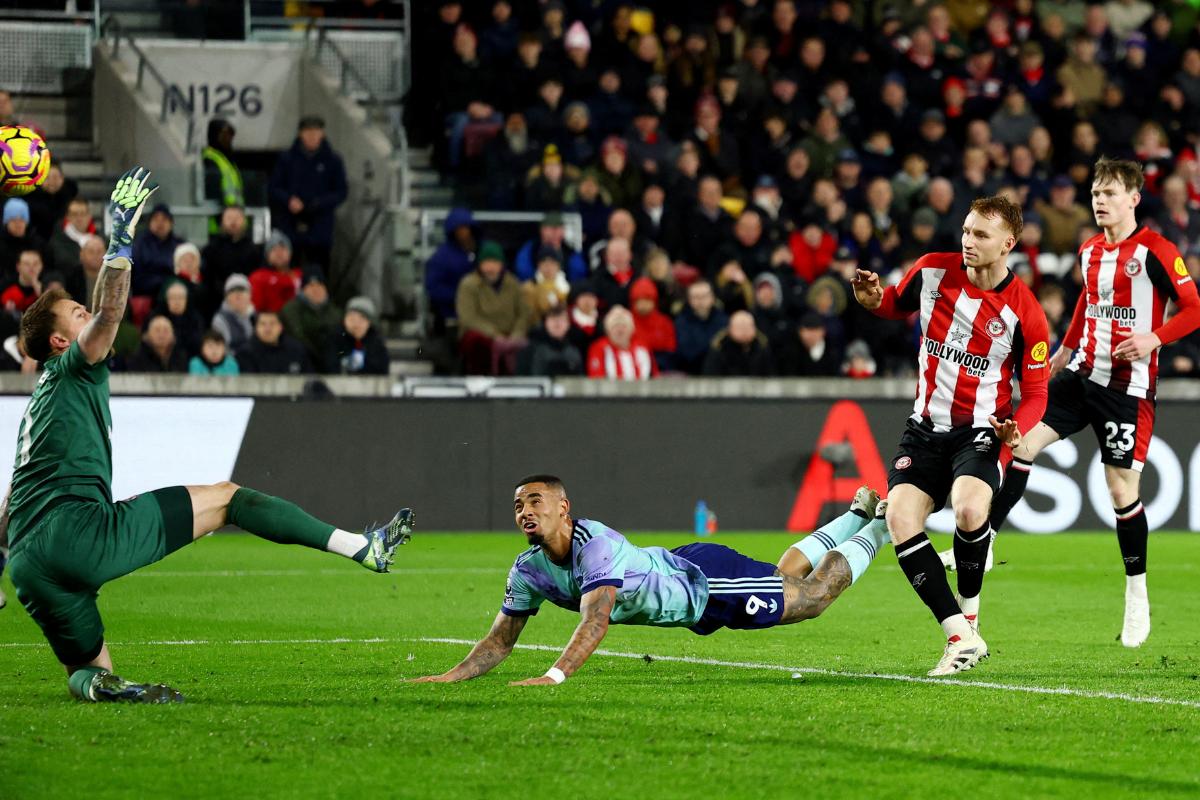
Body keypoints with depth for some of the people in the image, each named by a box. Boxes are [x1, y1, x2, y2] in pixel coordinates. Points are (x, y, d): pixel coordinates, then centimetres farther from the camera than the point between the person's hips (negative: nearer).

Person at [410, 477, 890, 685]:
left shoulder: (597, 544, -40)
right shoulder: (528, 571, -17)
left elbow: (597, 619, -53)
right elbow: (500, 641, -12)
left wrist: (554, 676, -65)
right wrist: (451, 677, -29)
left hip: (706, 577, -7)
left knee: (810, 597, 10)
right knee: (785, 576, 28)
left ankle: (878, 530, 34)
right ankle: (857, 516, 50)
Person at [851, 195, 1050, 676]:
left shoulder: (1025, 314, -11)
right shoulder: (932, 270, -2)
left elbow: (1035, 392, -3)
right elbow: (896, 306, 19)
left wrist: (1017, 430, -24)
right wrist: (872, 299, -5)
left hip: (980, 430, -4)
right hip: (926, 428, 4)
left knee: (968, 509, -33)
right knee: (900, 519, -17)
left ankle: (968, 613, -6)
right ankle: (962, 637, -14)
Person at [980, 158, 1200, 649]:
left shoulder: (1156, 251, -11)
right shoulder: (1089, 251, 10)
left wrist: (1154, 338, -25)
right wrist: (1066, 349, 27)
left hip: (1128, 386, -6)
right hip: (1082, 373, 6)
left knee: (1122, 490, -4)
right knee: (1023, 442, -5)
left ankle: (1137, 595, 11)